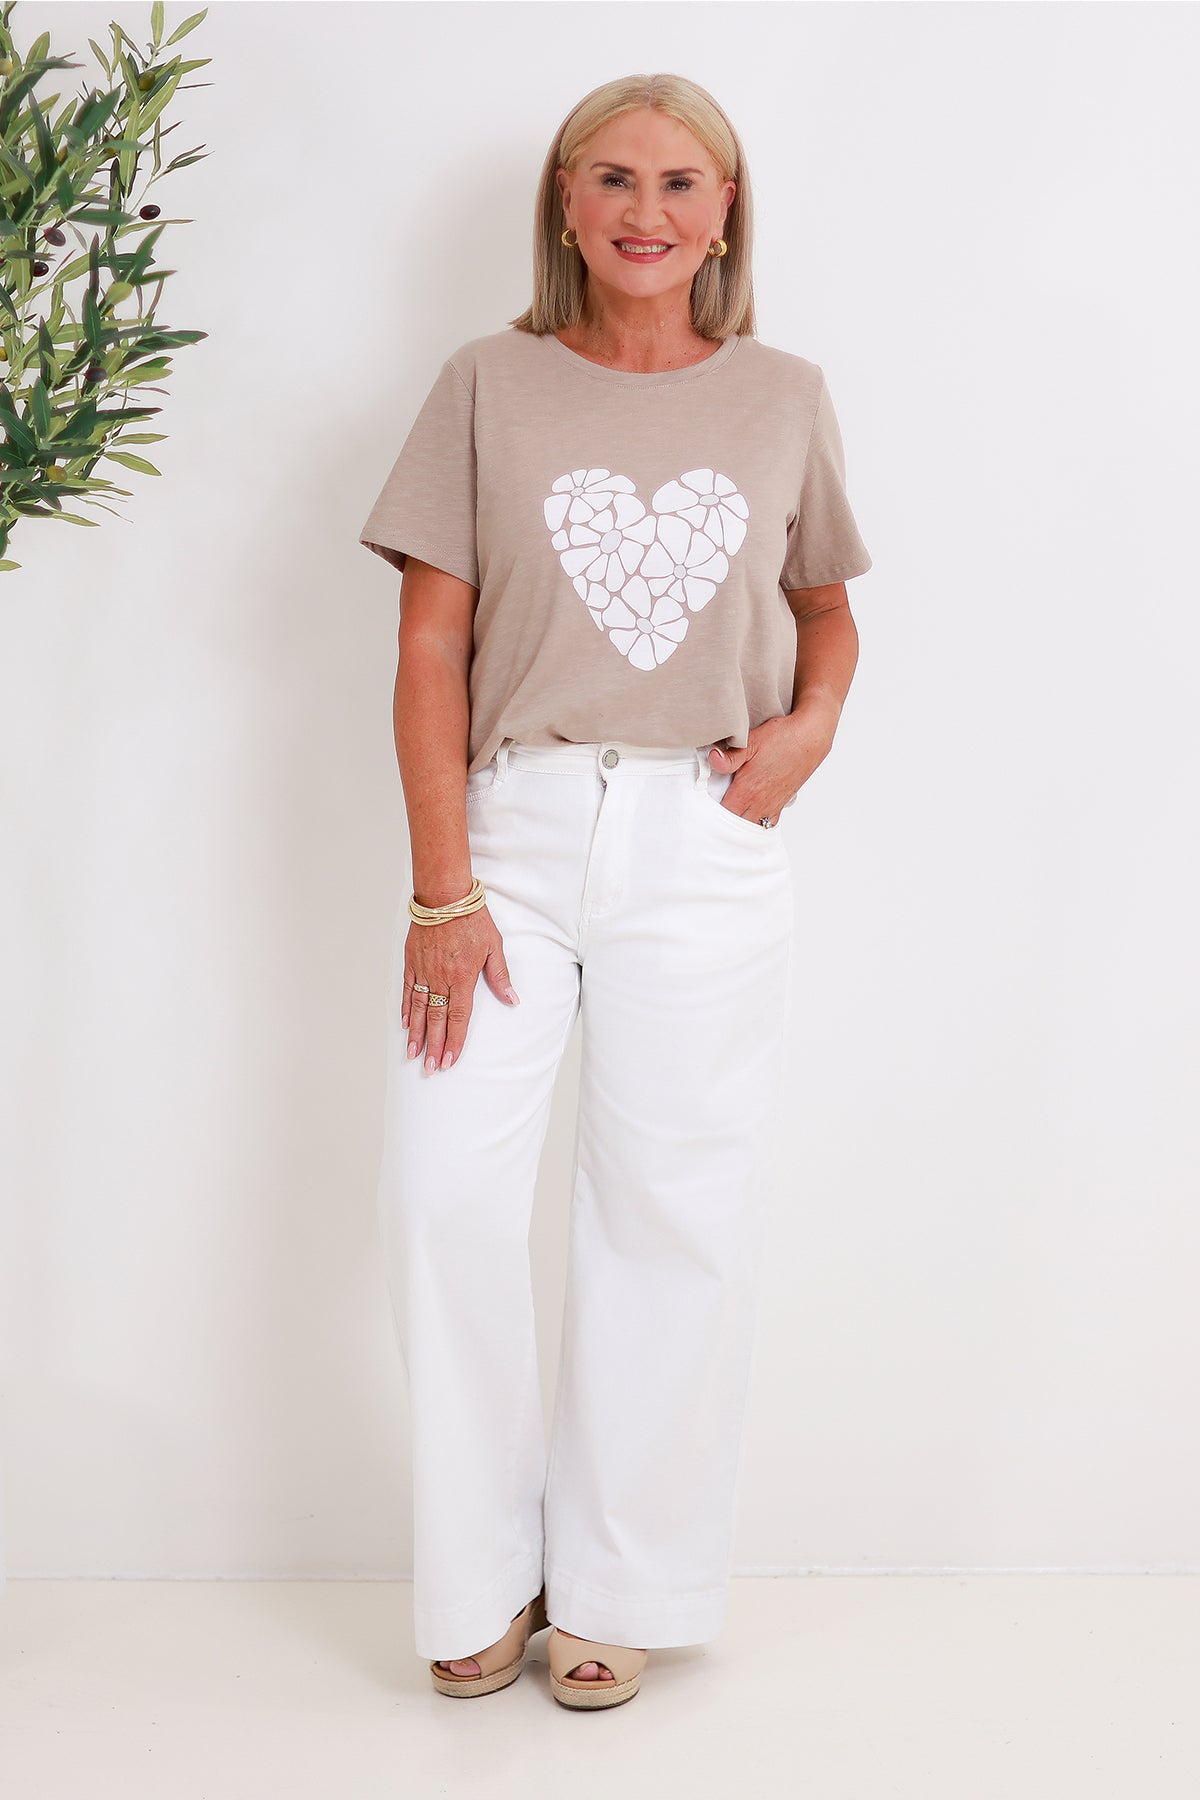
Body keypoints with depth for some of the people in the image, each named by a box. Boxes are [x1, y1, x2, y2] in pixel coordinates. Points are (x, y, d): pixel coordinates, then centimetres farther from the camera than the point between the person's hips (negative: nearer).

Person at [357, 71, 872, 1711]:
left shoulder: (785, 398, 9)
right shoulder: (489, 386, 4)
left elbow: (827, 613, 21)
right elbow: (431, 652, 0)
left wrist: (815, 720, -2)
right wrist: (443, 889, -8)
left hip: (701, 848, 1)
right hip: (513, 822, 0)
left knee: (674, 1210, 3)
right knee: (444, 1191, -6)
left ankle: (618, 1589, 19)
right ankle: (482, 1575, 13)